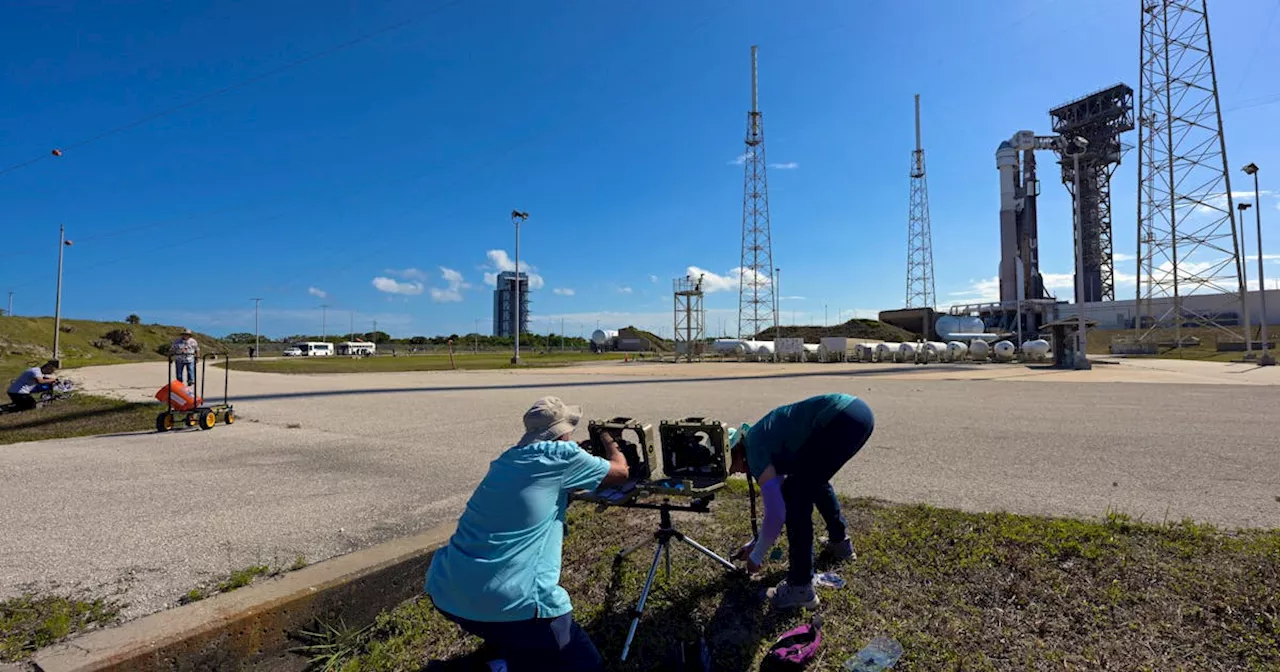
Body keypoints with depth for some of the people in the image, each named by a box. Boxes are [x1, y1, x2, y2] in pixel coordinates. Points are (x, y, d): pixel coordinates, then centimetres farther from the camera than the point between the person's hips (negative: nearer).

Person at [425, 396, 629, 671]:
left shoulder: (506, 460, 14)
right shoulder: (561, 454, -4)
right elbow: (620, 472, 12)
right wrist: (609, 442, 29)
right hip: (509, 603, -8)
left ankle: (501, 648, 29)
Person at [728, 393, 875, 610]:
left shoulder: (754, 449, -2)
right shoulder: (763, 439, 24)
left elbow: (776, 512, -7)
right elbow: (777, 499, 34)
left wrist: (756, 557, 9)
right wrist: (755, 543, 39)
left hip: (842, 419, -10)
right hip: (858, 412, 10)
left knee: (796, 495, -2)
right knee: (813, 480, 30)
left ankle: (800, 586, 5)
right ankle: (840, 541, 47)